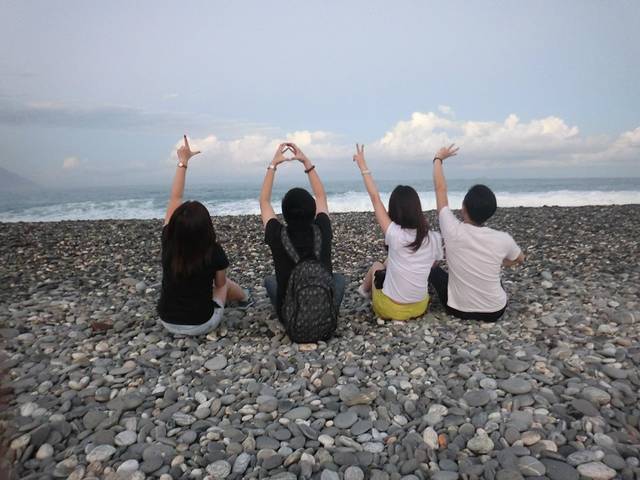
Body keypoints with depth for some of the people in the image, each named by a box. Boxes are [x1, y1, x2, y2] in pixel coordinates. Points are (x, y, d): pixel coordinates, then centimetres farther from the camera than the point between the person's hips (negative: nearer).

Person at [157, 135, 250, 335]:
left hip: (167, 322, 3)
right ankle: (244, 297, 53)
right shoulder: (214, 252, -23)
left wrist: (183, 162, -1)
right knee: (226, 283, 24)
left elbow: (174, 199, -7)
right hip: (201, 324, -2)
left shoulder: (168, 243, -17)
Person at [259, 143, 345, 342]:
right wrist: (306, 161, 8)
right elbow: (321, 196, 6)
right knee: (338, 278, 29)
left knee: (270, 280, 26)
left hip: (293, 326, 0)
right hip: (328, 324, 1)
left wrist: (273, 164, 6)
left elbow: (264, 201, 2)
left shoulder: (278, 237, -17)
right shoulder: (322, 233, -14)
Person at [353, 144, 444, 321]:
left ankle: (365, 290, 54)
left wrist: (363, 166, -5)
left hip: (390, 309, -3)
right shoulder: (434, 239, -11)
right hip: (420, 307, 3)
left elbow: (375, 198, -14)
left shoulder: (395, 235, -22)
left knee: (376, 266, 27)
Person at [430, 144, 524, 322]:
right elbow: (520, 259, 8)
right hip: (495, 312, 2)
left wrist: (438, 159, 4)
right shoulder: (503, 239, -18)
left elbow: (440, 189, -9)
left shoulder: (453, 231, -24)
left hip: (459, 310, -2)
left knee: (435, 271, 23)